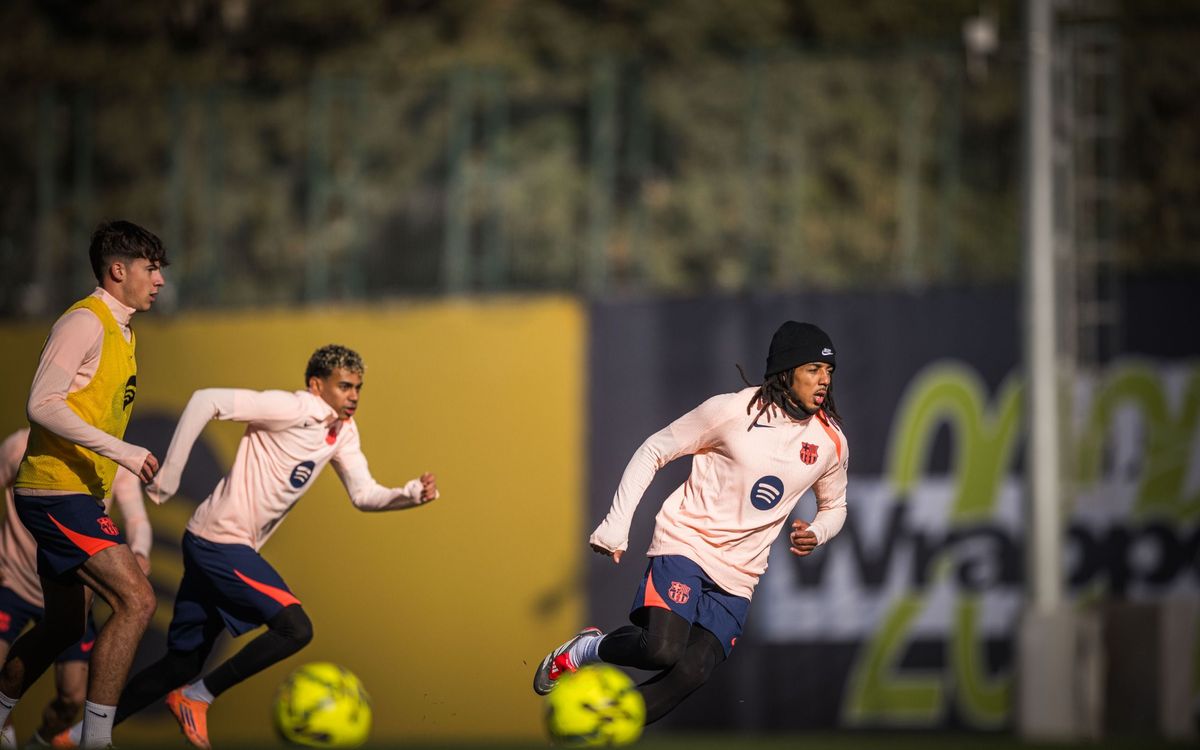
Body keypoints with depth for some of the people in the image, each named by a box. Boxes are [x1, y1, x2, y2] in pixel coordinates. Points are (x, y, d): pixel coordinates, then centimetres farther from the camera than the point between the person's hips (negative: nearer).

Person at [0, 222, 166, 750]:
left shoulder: (120, 330, 17)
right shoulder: (85, 322, -13)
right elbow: (42, 405, -22)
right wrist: (121, 451, -25)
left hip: (77, 496, 10)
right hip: (58, 492, -10)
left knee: (63, 626, 16)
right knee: (136, 600, -19)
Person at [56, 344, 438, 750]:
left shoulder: (343, 430, 11)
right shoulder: (294, 410, -16)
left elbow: (364, 495, 14)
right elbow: (207, 400, -22)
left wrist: (412, 494, -6)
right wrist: (168, 475, -21)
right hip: (220, 542, -9)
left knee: (182, 663, 10)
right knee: (295, 628, -15)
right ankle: (197, 698, -5)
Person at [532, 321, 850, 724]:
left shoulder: (831, 442, 3)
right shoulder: (733, 411, -10)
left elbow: (834, 505, 22)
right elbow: (653, 451, -2)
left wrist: (815, 534, -2)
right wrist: (616, 523, -8)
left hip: (737, 578, 4)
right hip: (685, 543, -4)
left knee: (690, 673, -15)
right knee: (662, 649, -27)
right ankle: (588, 649, 5)